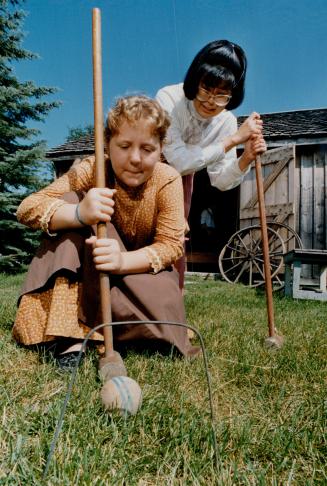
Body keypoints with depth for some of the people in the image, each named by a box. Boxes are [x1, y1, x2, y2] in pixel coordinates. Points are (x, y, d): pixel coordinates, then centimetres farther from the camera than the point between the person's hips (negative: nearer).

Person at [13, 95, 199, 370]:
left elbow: (171, 244, -24)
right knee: (71, 201, -27)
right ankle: (69, 331, -32)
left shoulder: (168, 180, -19)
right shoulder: (91, 170, -20)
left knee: (164, 313, -33)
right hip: (85, 269, 1)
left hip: (142, 269, 0)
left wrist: (123, 260, -44)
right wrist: (79, 213, -50)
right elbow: (27, 209, -28)